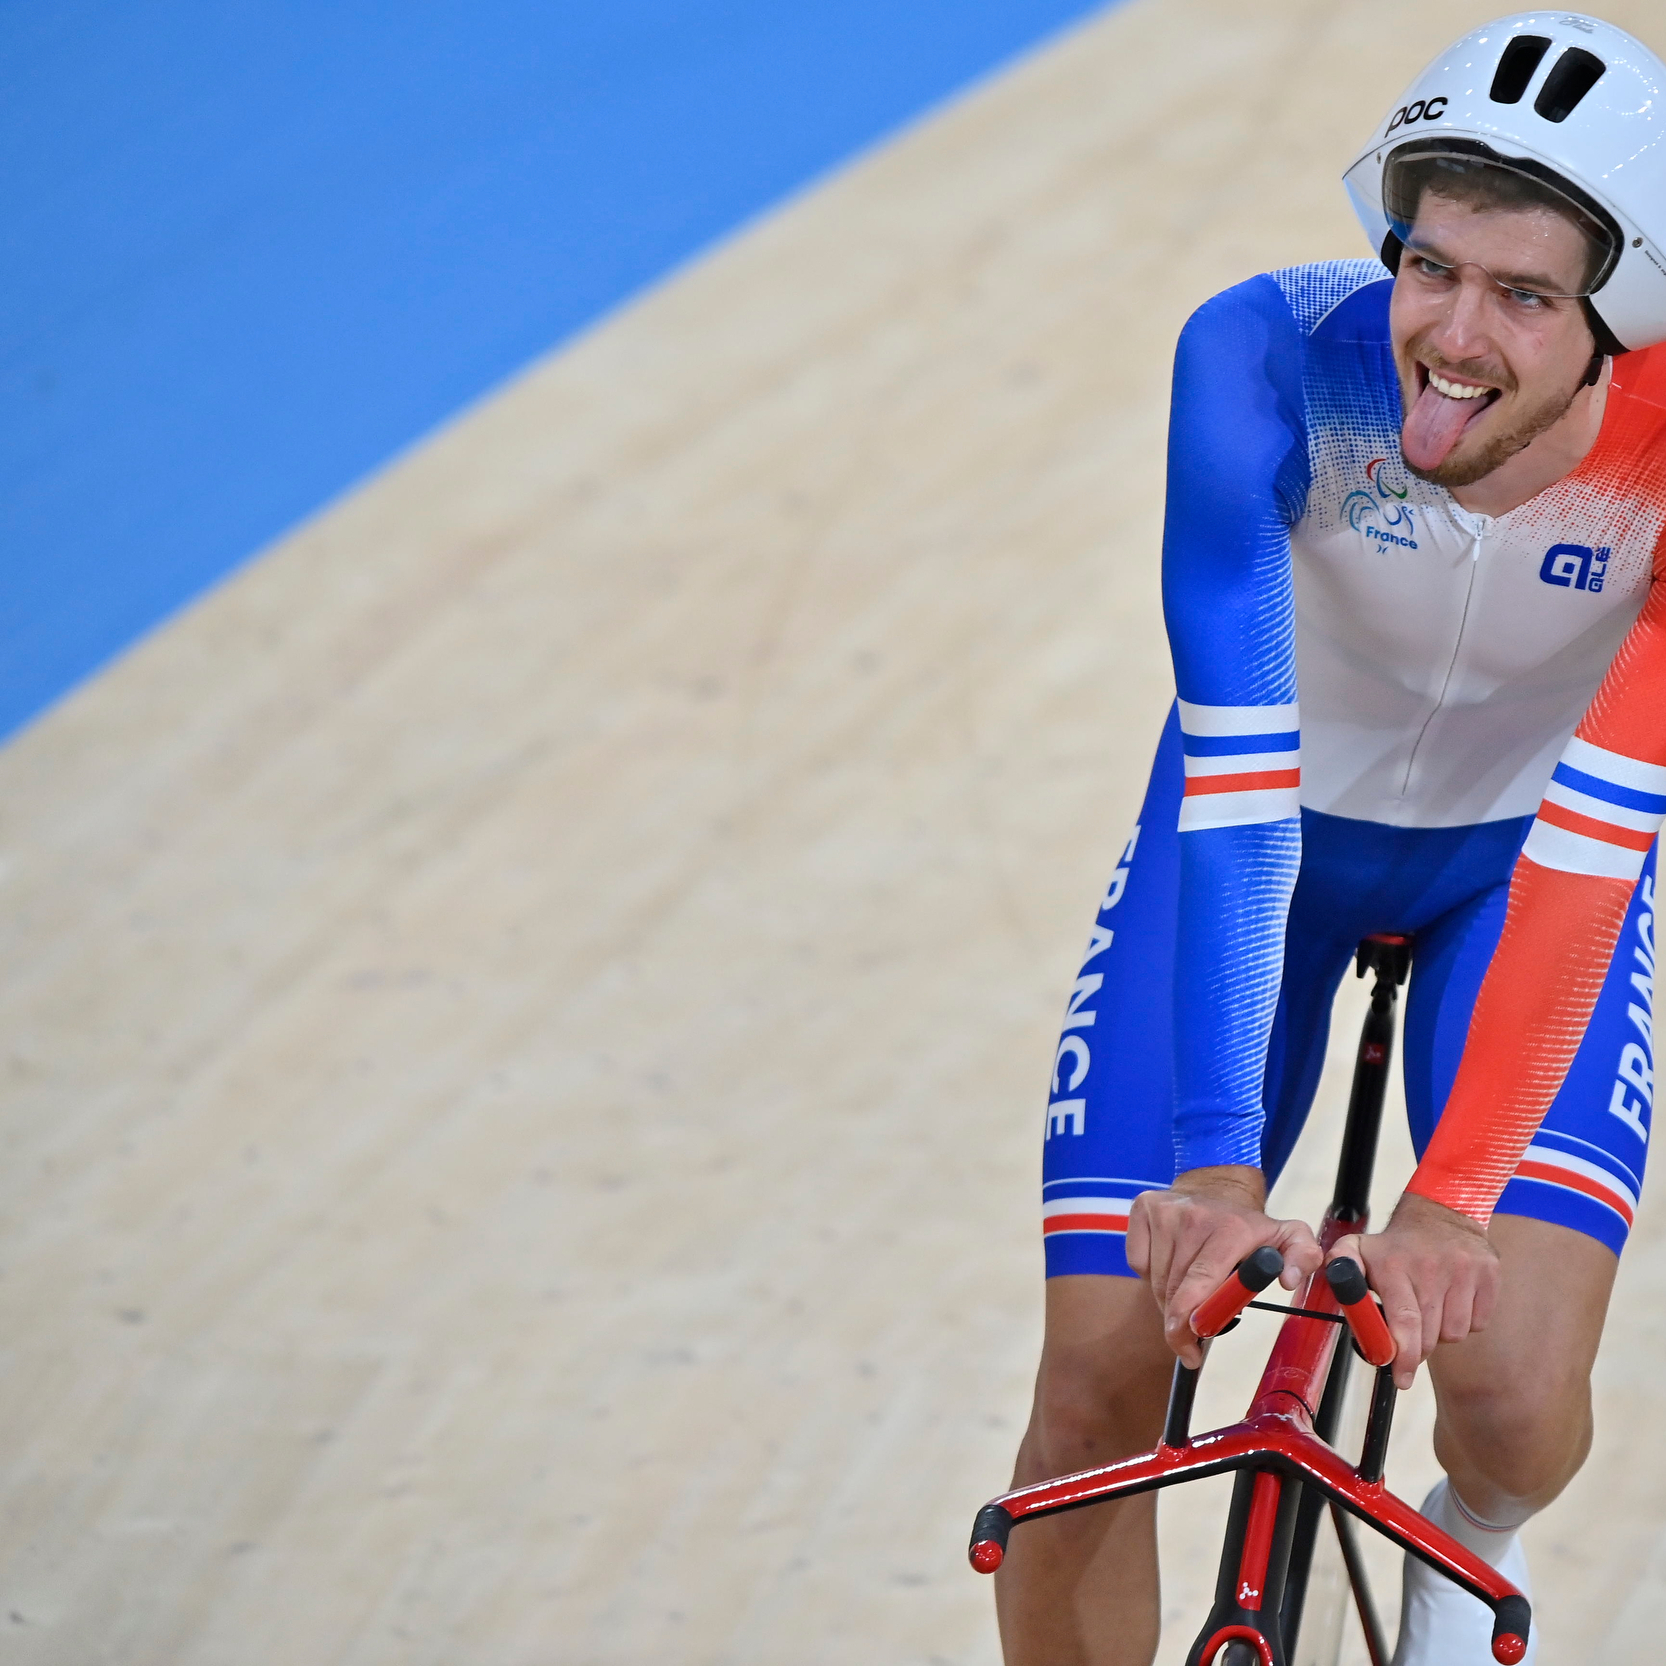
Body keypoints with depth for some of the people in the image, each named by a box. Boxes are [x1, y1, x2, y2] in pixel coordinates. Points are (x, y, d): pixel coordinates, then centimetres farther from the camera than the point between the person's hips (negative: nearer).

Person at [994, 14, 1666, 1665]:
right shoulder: (1268, 355, -33)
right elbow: (1234, 778, -38)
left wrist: (1454, 1196, -43)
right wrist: (1214, 1158, -45)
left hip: (1516, 854, 0)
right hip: (1279, 824, 0)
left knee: (1517, 1403, -18)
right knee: (1093, 1404, -9)